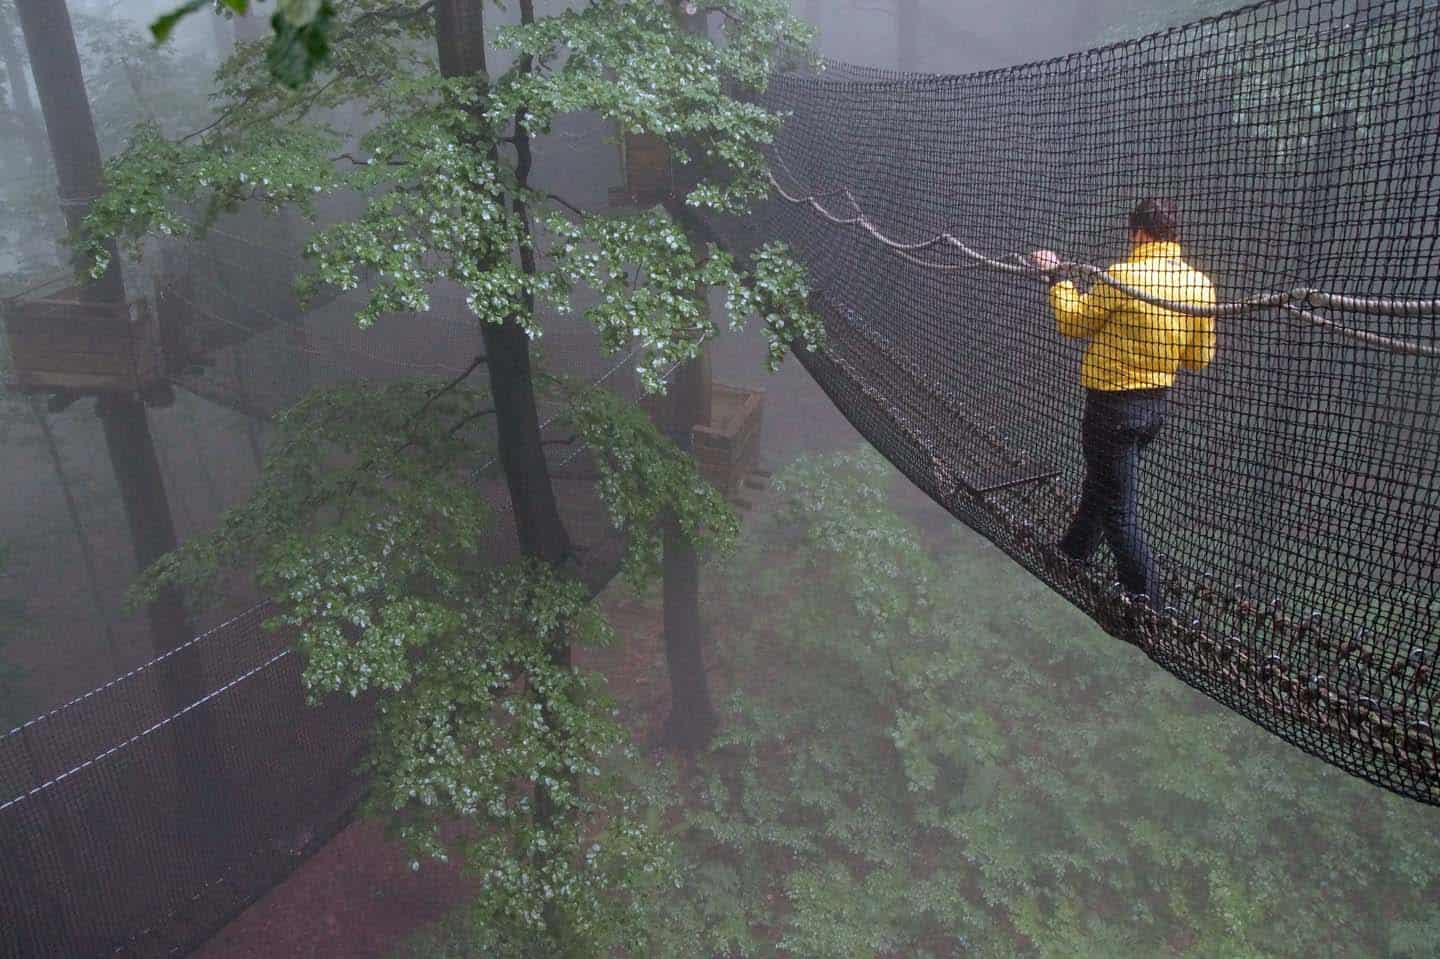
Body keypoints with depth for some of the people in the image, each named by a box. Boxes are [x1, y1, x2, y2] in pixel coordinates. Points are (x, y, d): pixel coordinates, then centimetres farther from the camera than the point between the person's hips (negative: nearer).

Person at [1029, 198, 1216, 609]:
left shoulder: (1123, 277, -20)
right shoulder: (1199, 284, -2)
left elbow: (1072, 322, -5)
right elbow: (1200, 357, 6)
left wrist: (1056, 276, 8)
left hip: (1113, 403, -7)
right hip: (1158, 402, 7)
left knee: (1120, 512, 1)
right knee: (1101, 482, 27)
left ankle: (1147, 603, 4)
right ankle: (1075, 551, 47)